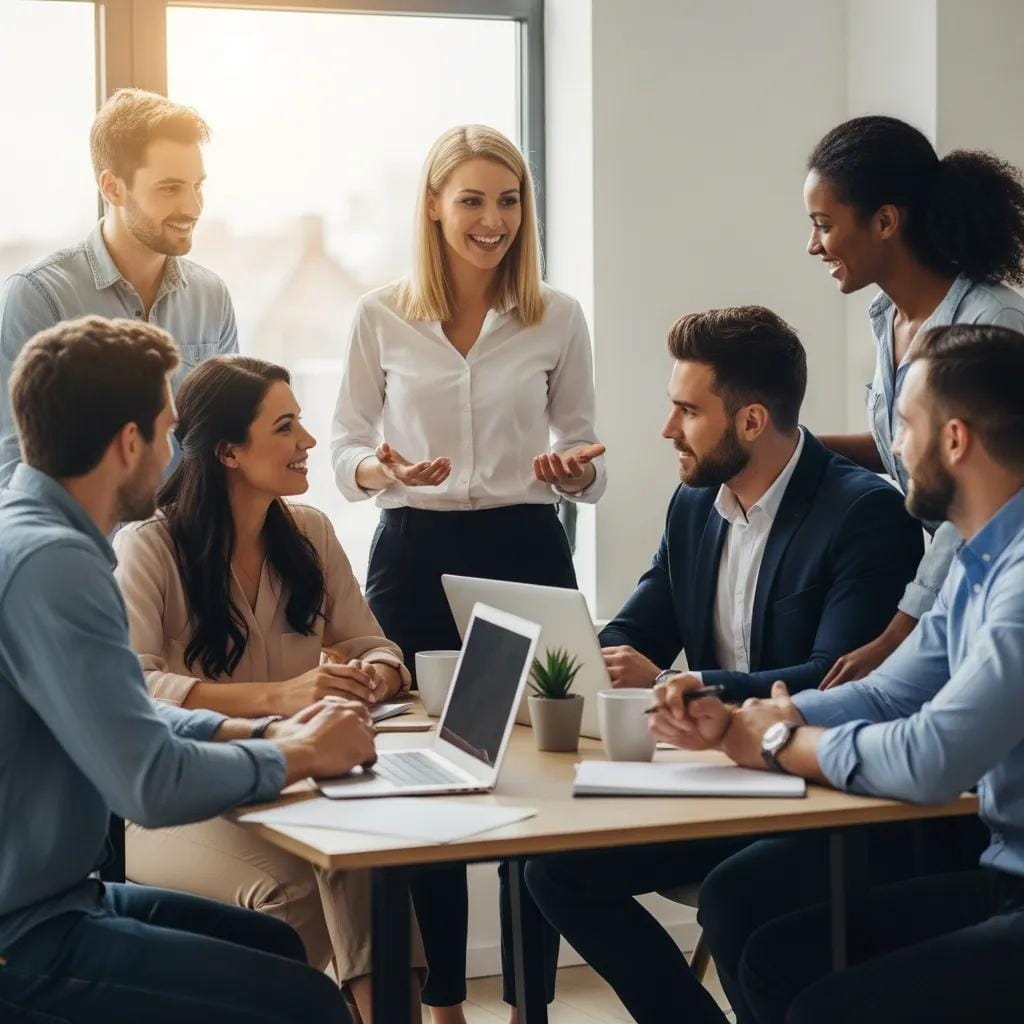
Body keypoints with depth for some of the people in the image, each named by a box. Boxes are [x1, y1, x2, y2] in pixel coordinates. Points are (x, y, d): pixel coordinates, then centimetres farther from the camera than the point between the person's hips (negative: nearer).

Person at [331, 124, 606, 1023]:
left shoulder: (558, 319, 3)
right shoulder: (381, 317, 2)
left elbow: (585, 460, 9)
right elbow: (346, 450, 5)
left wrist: (575, 471, -14)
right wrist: (381, 470, -16)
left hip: (525, 550, 0)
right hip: (415, 554, 0)